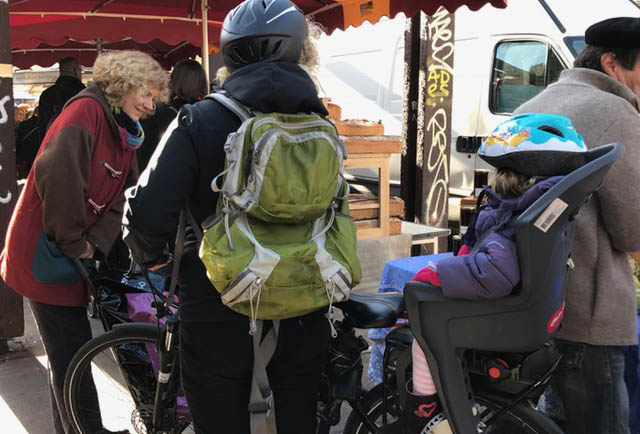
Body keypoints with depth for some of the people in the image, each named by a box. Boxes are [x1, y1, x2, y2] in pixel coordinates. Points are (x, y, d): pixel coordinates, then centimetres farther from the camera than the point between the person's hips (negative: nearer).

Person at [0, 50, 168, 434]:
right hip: (43, 251, -9)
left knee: (68, 356, 19)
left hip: (72, 253, 9)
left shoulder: (127, 133, 11)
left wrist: (94, 244, -12)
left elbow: (119, 198, 4)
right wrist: (73, 240, -21)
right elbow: (57, 173, -30)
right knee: (73, 353, -3)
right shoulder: (88, 109, -16)